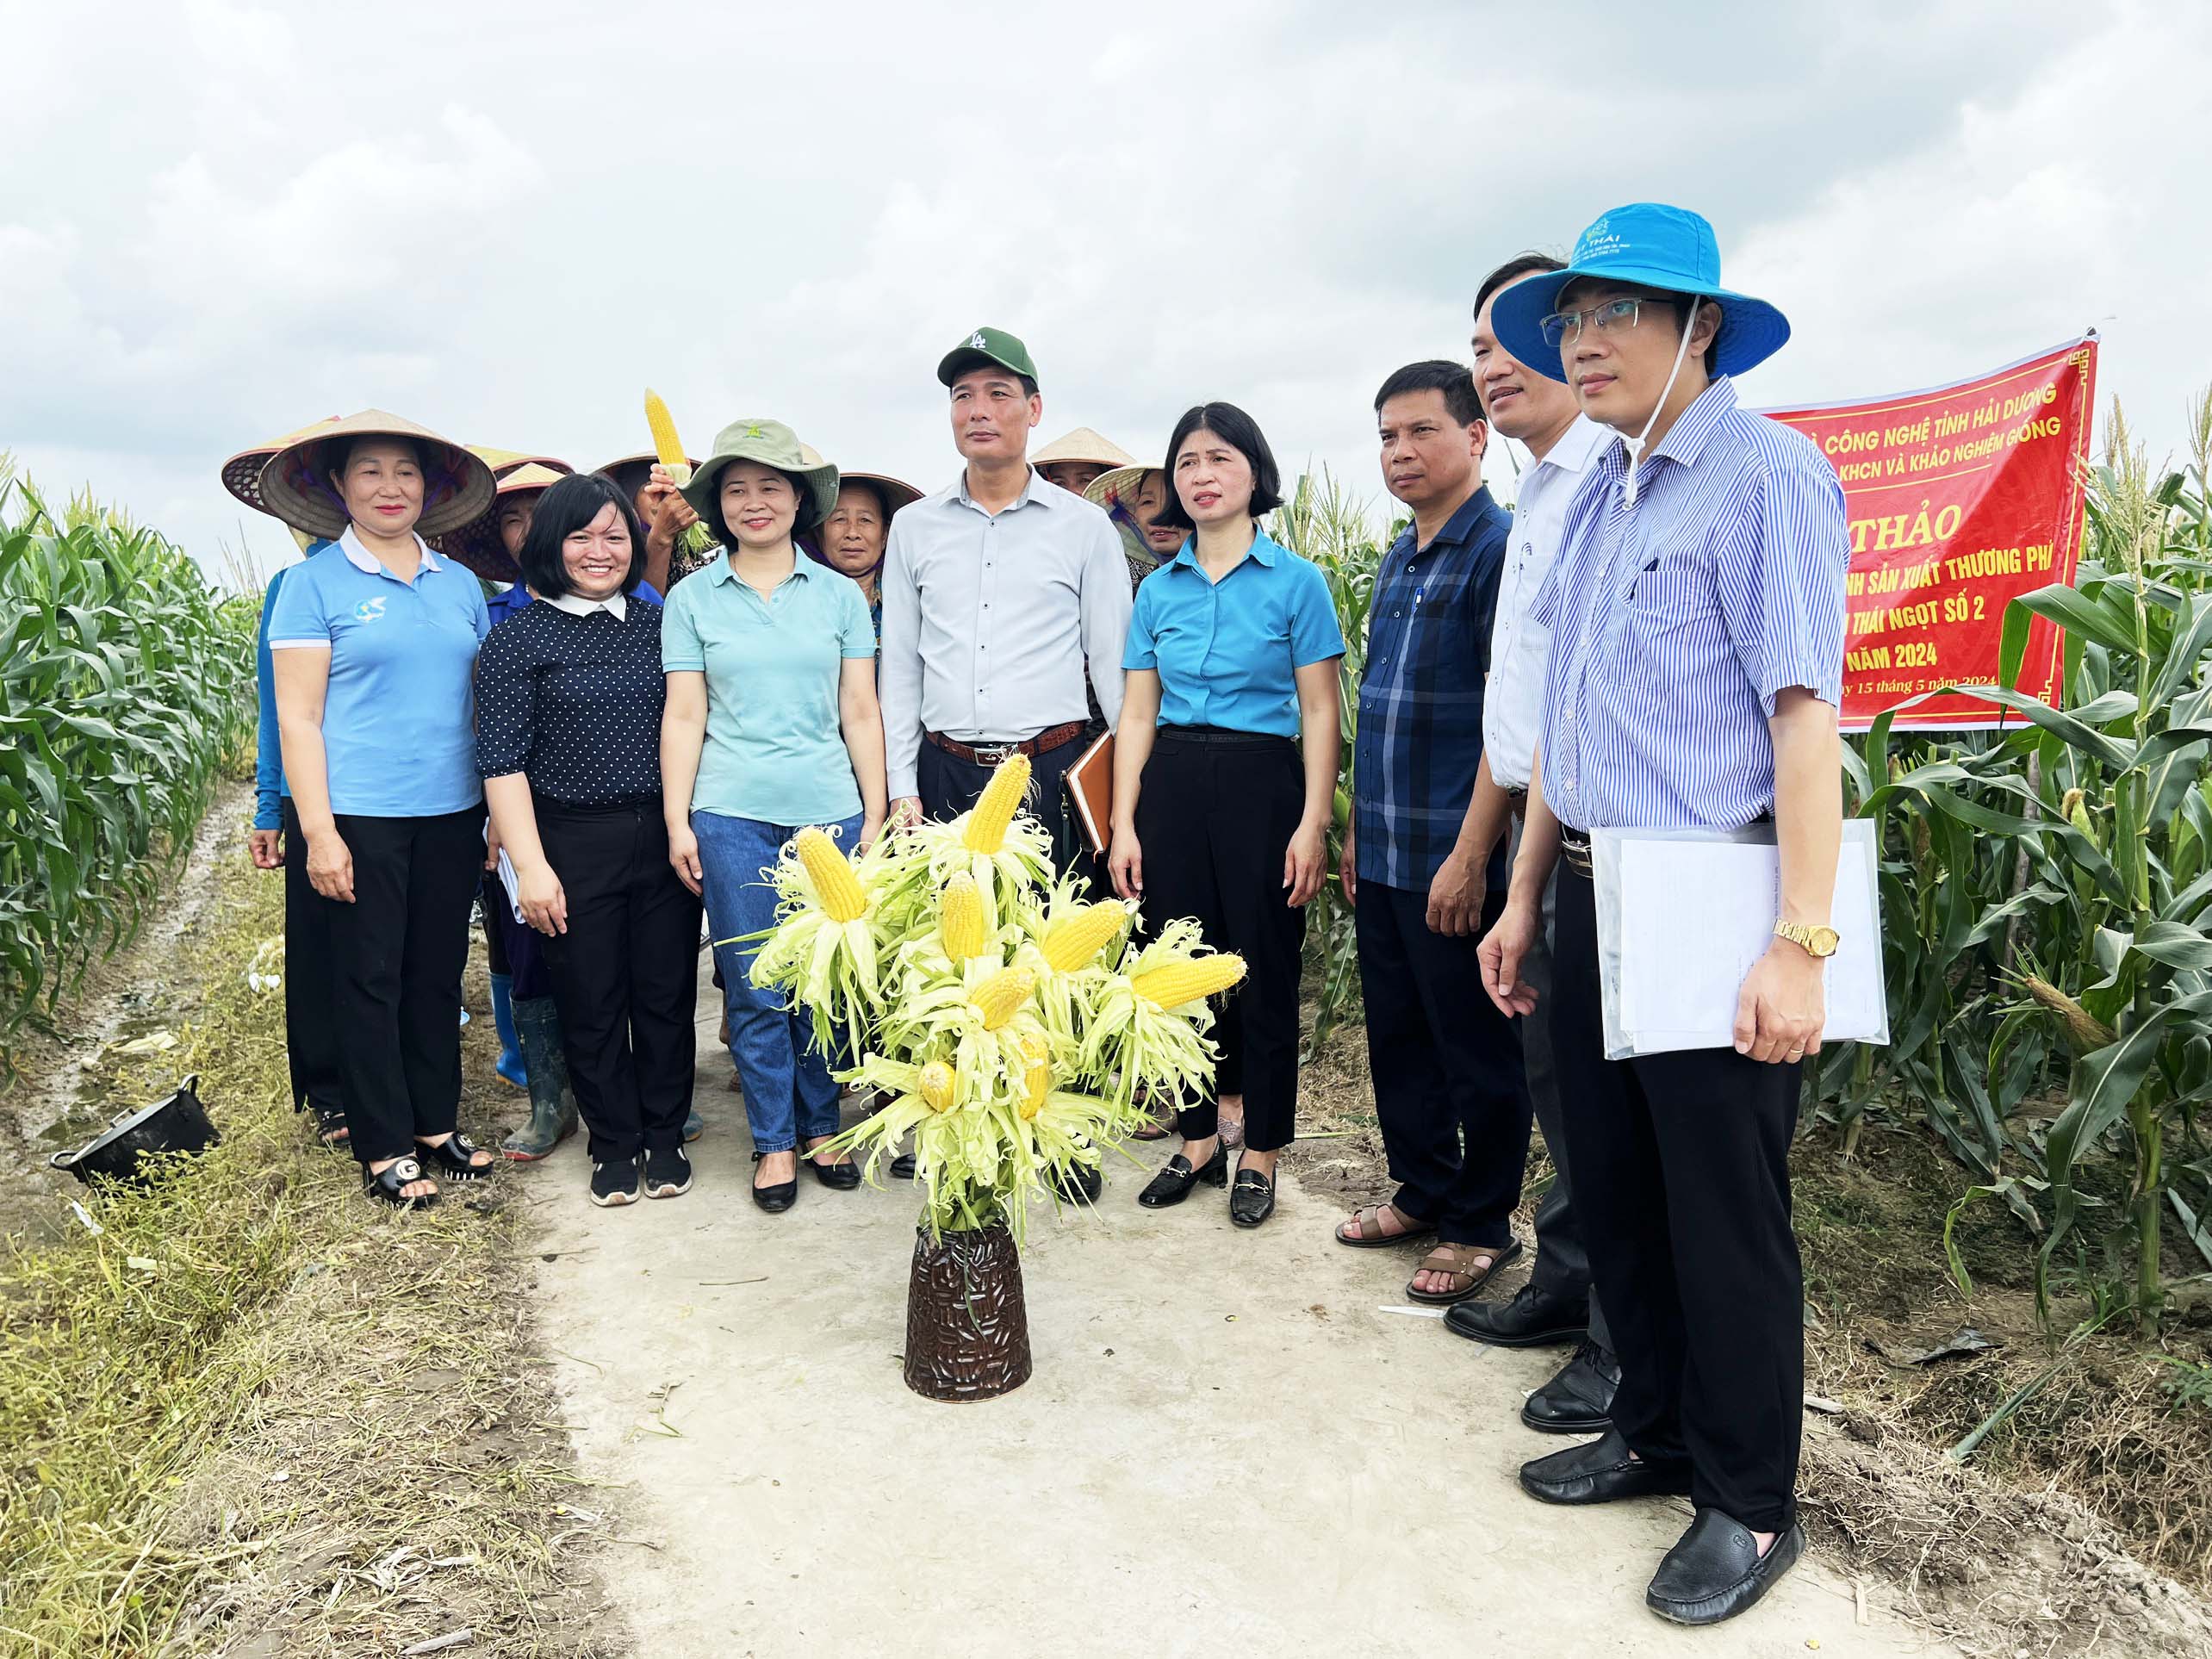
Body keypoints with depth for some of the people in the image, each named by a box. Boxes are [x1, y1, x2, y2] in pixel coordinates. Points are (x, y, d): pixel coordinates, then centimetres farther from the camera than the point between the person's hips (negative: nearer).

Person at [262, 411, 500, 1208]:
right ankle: (384, 1150, 15)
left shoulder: (459, 583, 10)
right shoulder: (316, 583, -2)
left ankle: (436, 1127, 24)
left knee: (439, 975, 11)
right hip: (362, 817, -4)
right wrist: (318, 831, -12)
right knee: (371, 981, 4)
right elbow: (297, 716, -5)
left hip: (451, 813, 4)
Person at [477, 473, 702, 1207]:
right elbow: (501, 760, -6)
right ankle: (615, 1144, 24)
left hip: (664, 836, 3)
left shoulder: (658, 623, 8)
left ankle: (665, 1135, 26)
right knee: (591, 1002, 6)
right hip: (573, 843, -3)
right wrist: (530, 866, -12)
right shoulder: (519, 637, -3)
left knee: (667, 993, 8)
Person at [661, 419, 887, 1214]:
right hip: (733, 816, -1)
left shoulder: (839, 595, 7)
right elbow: (683, 718, 4)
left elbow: (861, 713, 7)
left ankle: (822, 1126, 23)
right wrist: (678, 823, -1)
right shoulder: (691, 598, 6)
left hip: (829, 812, 1)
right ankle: (775, 1141, 18)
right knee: (756, 989, 3)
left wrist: (875, 815, 4)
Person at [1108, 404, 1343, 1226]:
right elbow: (1137, 713, 9)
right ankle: (1198, 1140, 26)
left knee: (1264, 972, 3)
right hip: (1171, 786, 4)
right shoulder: (1158, 589, 9)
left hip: (1260, 785, -3)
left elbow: (1319, 713, -3)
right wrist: (1123, 824, 2)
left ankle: (1260, 1153, 19)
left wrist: (1314, 824, -11)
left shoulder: (1296, 581, -1)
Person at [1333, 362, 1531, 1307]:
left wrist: (1471, 855, -20)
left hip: (1453, 860, -8)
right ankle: (1423, 1191, 32)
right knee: (1398, 1035, 16)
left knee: (1475, 1049, 5)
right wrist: (1359, 826, 17)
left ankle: (1482, 1226, 20)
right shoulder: (1396, 563, 14)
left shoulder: (1499, 550, -12)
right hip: (1383, 858, 8)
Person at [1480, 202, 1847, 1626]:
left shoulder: (1768, 474, -9)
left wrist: (1802, 946, -21)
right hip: (1593, 903, 8)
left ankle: (1750, 1506, 25)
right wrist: (1526, 902, 17)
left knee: (1726, 1214, 5)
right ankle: (1657, 1434, 37)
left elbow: (1804, 715, -17)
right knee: (1615, 1192, 17)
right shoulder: (1594, 500, 15)